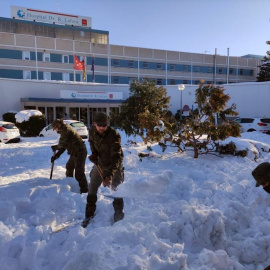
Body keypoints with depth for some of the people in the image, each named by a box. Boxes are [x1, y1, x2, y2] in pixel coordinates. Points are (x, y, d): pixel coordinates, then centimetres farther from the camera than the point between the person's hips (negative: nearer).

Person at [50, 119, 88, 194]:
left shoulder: (66, 130, -16)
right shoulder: (64, 131, 18)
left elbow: (62, 144, -17)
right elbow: (63, 145, 19)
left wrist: (55, 147, 3)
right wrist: (56, 155, 12)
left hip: (79, 152, -11)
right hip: (75, 153, 11)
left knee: (79, 172, -12)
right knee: (69, 167, 26)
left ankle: (84, 190, -8)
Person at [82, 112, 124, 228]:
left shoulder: (114, 135, -32)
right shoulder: (92, 131, -16)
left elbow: (116, 158, -37)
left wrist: (109, 175, -47)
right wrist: (93, 153, -8)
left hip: (115, 165, -4)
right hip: (100, 163, 5)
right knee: (92, 189, 8)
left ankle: (119, 216, 19)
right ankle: (89, 215, 27)